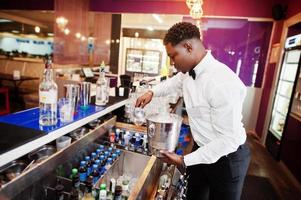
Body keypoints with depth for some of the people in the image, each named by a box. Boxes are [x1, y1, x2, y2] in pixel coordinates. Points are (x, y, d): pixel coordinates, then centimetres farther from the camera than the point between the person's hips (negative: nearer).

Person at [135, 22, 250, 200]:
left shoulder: (223, 83, -32)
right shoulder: (188, 72, -5)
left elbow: (228, 139, -28)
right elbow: (172, 83, 19)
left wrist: (185, 161, -22)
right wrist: (152, 92, 3)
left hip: (227, 157, -7)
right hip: (202, 149, 7)